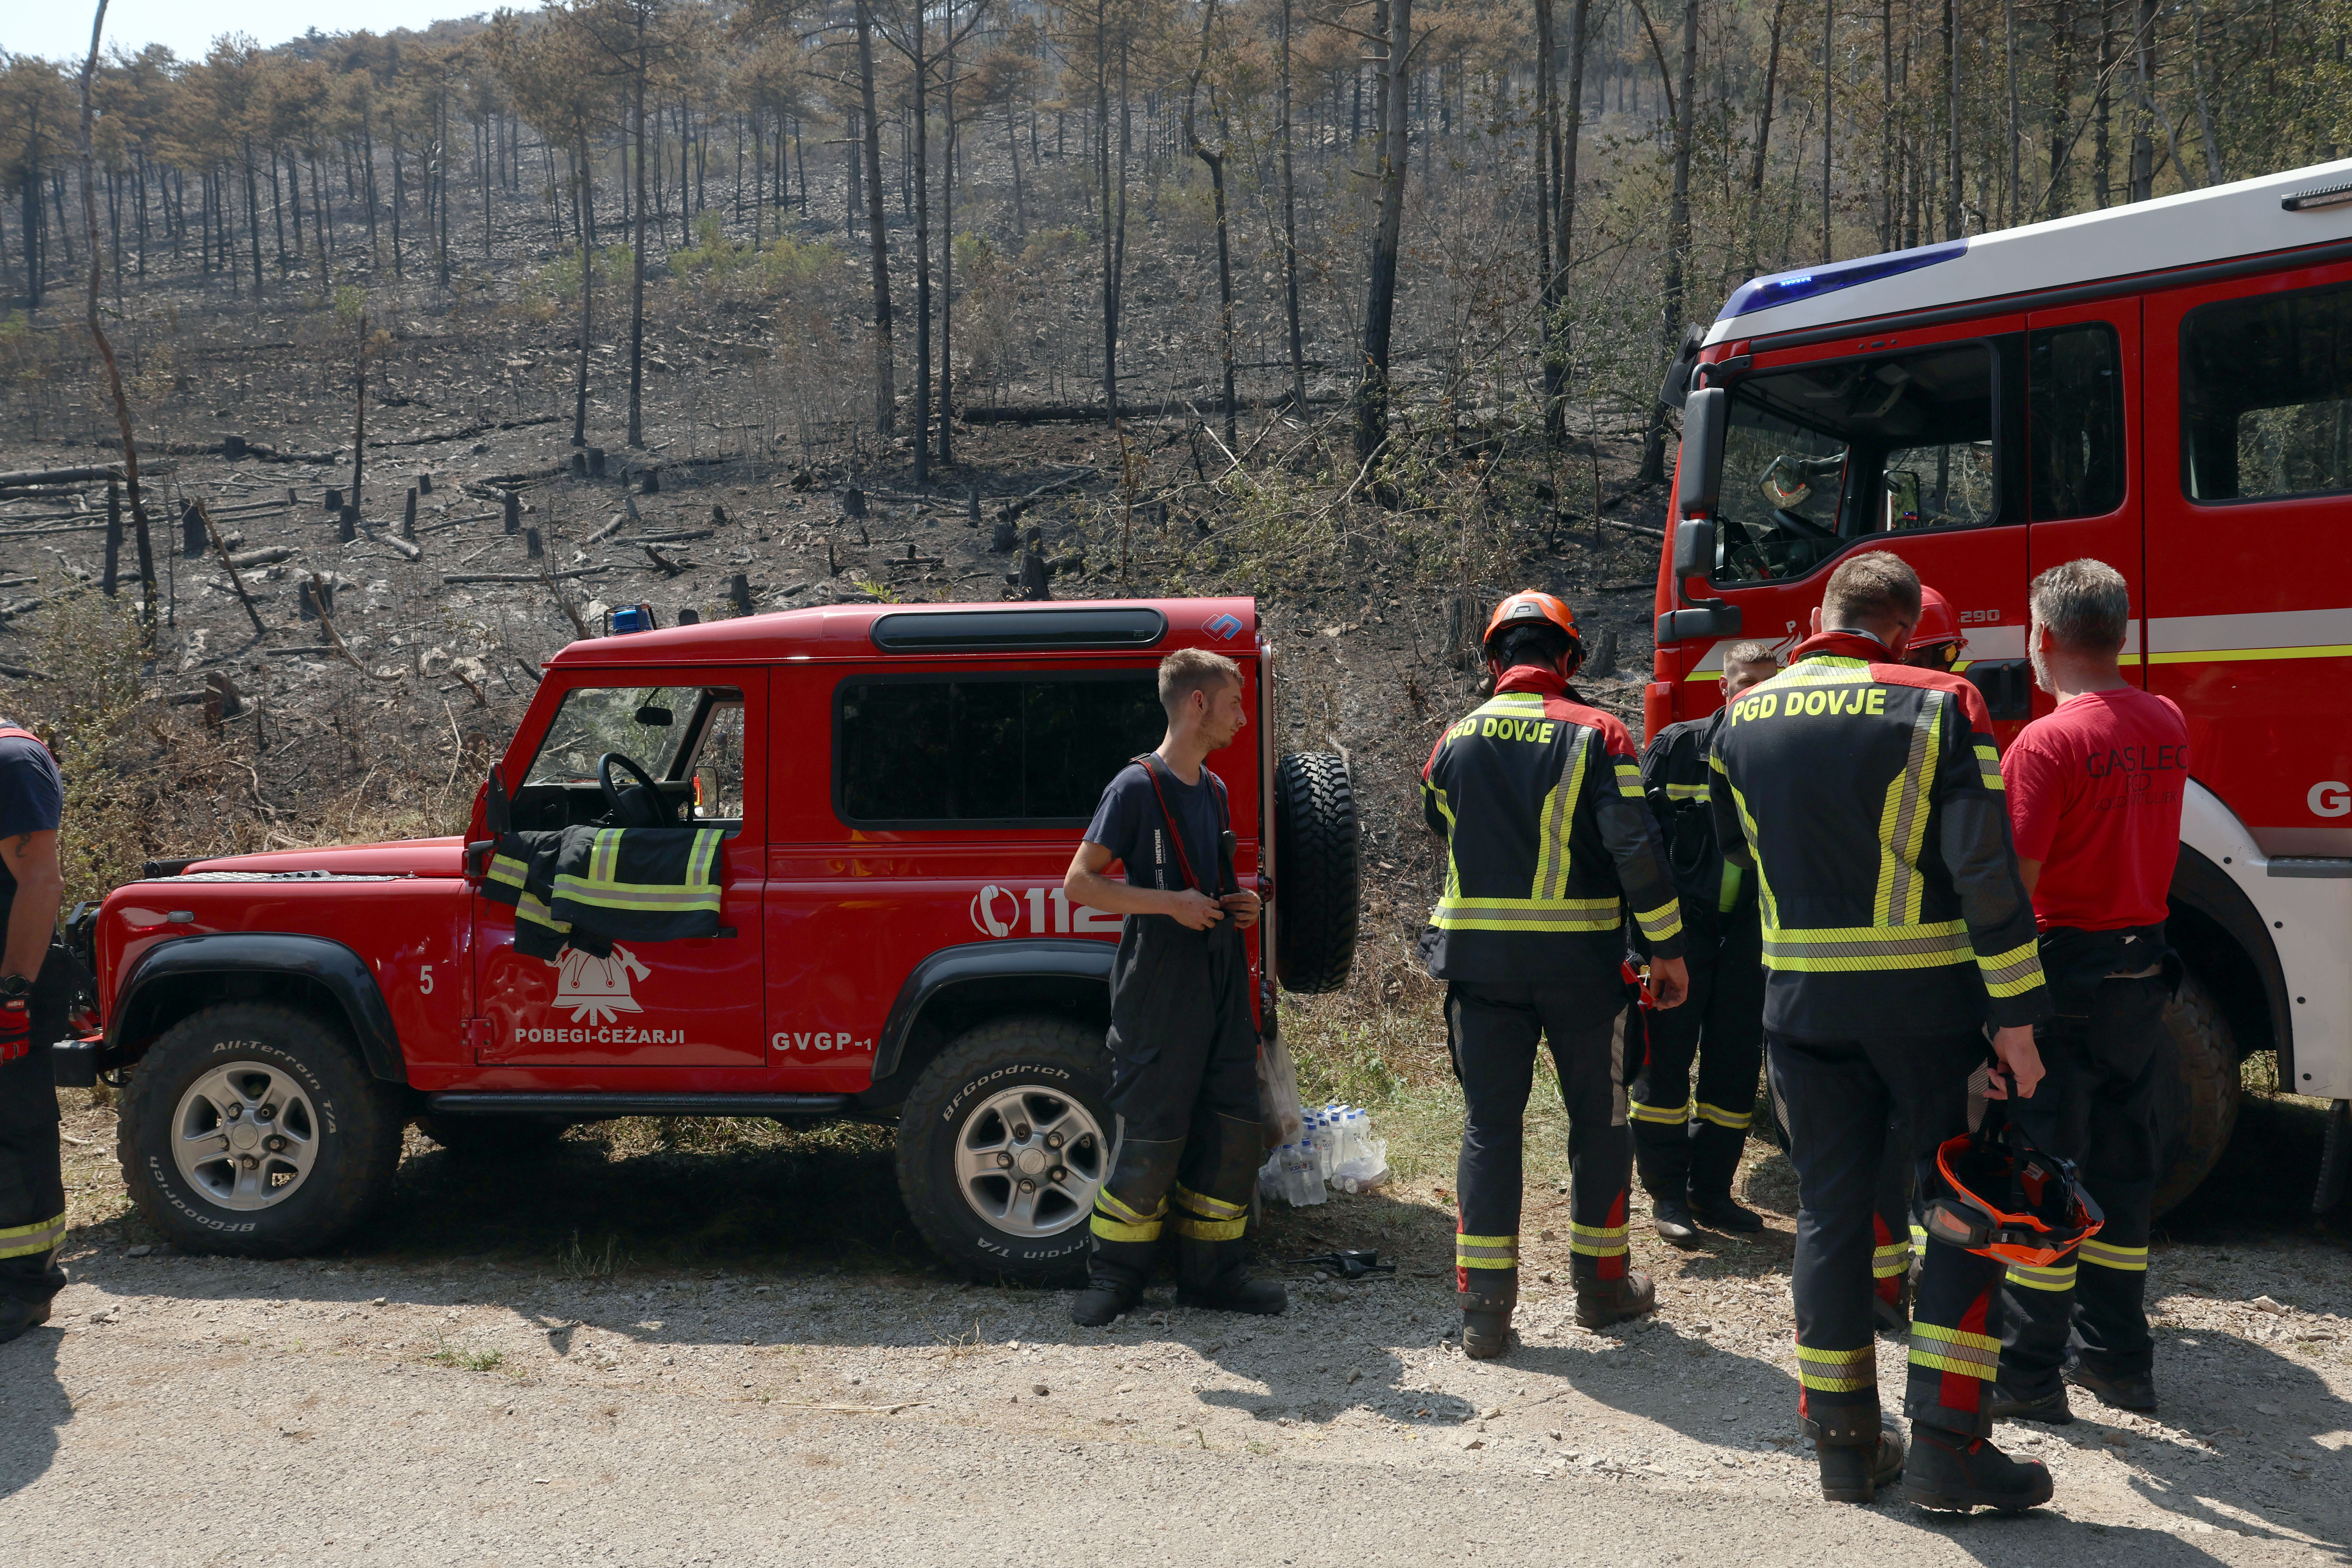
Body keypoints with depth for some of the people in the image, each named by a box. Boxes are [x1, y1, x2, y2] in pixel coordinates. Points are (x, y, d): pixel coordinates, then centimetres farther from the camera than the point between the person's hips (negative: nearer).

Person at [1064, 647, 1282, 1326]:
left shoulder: (1213, 789, 15)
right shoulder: (1137, 786, -9)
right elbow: (1080, 881, -13)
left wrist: (1239, 902, 7)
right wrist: (1169, 903, -20)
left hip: (1221, 978, 8)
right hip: (1159, 984, -8)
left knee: (1233, 1127, 7)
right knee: (1153, 1134, -4)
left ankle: (1210, 1271, 17)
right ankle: (1117, 1275, 10)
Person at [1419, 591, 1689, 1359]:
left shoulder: (1458, 740, 4)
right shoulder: (1595, 734, -7)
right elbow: (1636, 848, -12)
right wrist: (1668, 947, -6)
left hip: (1478, 959, 2)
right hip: (1580, 959, -2)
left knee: (1490, 1125, 7)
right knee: (1598, 1119, 14)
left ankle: (1485, 1306, 5)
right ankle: (1601, 1281, 23)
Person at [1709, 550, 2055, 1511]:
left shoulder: (1743, 720, 5)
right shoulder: (1938, 709, -8)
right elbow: (1987, 870, -13)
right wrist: (2014, 1013, -10)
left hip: (1799, 1000, 4)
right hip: (1923, 1000, -4)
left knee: (1829, 1212, 11)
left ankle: (1844, 1441, 16)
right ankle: (1945, 1443, 3)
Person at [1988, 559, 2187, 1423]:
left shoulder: (2046, 743, -17)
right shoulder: (2167, 725, 5)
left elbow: (2013, 886, -20)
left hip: (2065, 971, -7)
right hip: (2143, 971, 7)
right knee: (2119, 1166, 16)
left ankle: (2028, 1375, 6)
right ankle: (2116, 1357, 24)